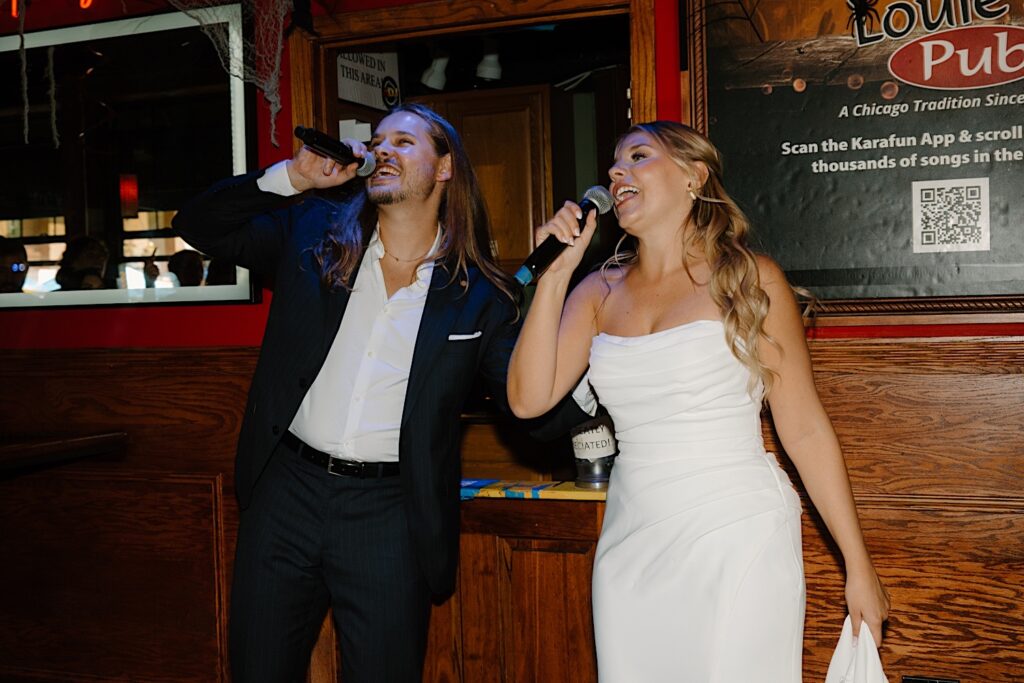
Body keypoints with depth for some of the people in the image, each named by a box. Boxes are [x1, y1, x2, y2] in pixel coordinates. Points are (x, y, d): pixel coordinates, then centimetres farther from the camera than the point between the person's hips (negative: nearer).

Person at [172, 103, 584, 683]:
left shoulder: (479, 294, -1)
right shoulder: (312, 233, 7)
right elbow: (199, 226, 6)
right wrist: (293, 176, -6)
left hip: (390, 511, -2)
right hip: (287, 489, 3)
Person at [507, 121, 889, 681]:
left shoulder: (748, 279, -2)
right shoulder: (601, 291, 7)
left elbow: (805, 429, -2)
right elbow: (528, 399, -4)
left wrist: (859, 567, -3)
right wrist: (555, 273, -7)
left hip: (738, 541, -3)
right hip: (632, 546, 4)